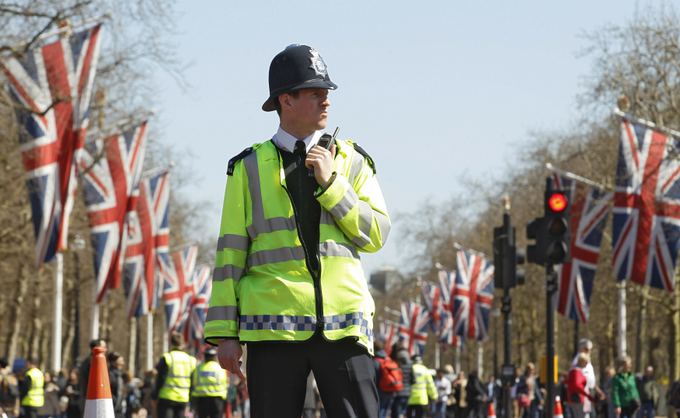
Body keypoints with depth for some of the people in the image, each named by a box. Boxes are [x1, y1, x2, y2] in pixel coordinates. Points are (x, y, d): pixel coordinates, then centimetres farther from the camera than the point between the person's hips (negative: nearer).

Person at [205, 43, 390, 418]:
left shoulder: (351, 161, 12)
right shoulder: (250, 168, 8)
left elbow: (376, 235, 4)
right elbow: (230, 252, 6)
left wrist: (329, 183, -6)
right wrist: (224, 332, 1)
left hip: (342, 325, 1)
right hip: (272, 325, -1)